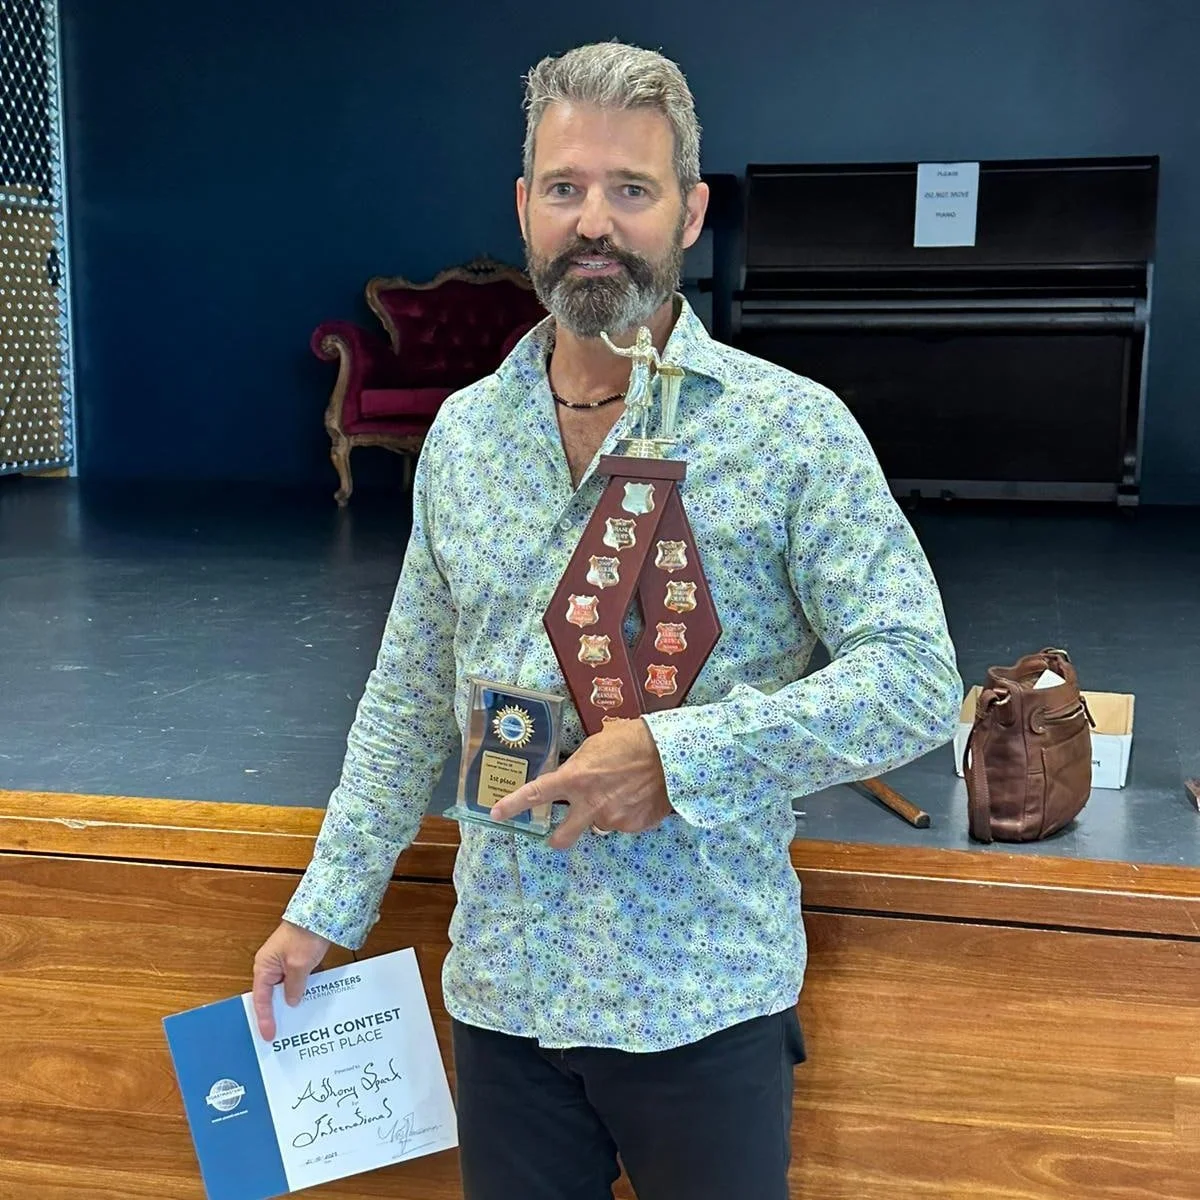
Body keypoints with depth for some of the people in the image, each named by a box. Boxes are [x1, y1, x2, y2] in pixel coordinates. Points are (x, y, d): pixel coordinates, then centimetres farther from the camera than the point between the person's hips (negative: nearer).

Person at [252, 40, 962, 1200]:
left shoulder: (795, 428, -10)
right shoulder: (462, 433, 4)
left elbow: (917, 678, -14)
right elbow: (409, 699, 10)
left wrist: (681, 757, -23)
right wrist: (326, 906, 8)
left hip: (702, 1000, -3)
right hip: (501, 985, 4)